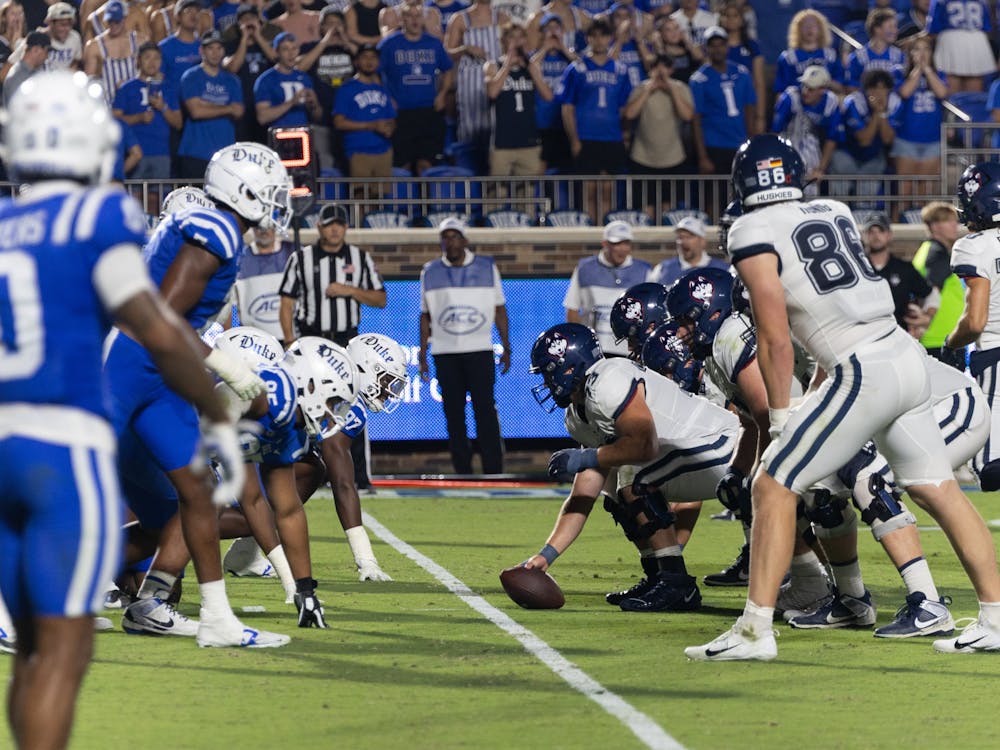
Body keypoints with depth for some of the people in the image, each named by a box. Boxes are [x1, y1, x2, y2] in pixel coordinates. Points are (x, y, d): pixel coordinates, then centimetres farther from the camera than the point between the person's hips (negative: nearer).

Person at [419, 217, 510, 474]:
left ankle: (493, 471, -7)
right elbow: (425, 316, 13)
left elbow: (499, 309, 9)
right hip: (444, 354, 2)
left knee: (485, 409, -8)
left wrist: (506, 348, 4)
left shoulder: (487, 267, 7)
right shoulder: (430, 272, 10)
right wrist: (422, 354, 8)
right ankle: (462, 471, 4)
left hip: (480, 350, -2)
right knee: (453, 413, 0)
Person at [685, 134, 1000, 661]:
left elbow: (775, 337, -6)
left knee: (774, 486, -2)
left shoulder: (754, 233, -3)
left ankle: (755, 630, -8)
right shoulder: (835, 213, 17)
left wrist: (780, 415, 2)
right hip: (908, 359, 7)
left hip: (864, 371, -7)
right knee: (940, 491, 15)